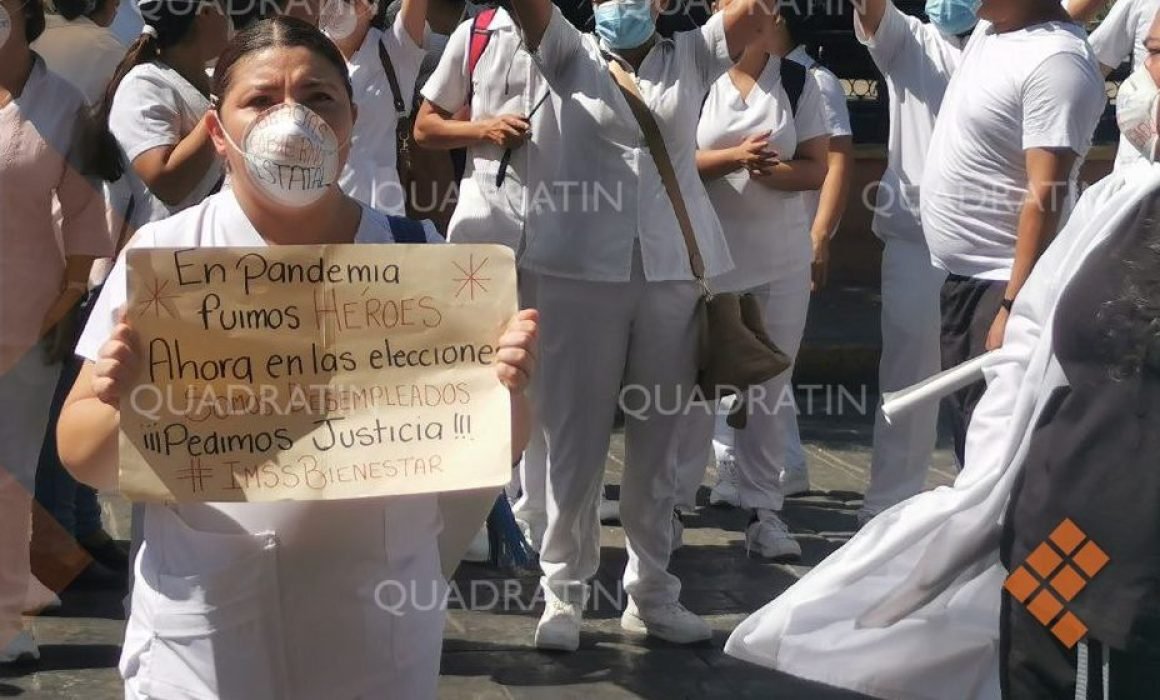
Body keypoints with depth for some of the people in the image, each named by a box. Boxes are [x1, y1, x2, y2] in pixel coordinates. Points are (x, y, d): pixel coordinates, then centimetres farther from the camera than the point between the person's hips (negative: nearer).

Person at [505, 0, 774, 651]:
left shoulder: (692, 56, 11)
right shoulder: (571, 55, 7)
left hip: (675, 272, 2)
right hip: (582, 271, -1)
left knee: (658, 439, 9)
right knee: (577, 437, 3)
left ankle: (651, 592, 19)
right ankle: (564, 591, 13)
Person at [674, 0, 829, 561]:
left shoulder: (798, 83, 4)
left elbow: (815, 169, 1)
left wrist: (768, 170, -18)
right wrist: (733, 158, -18)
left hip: (781, 261, 2)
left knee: (768, 388, 4)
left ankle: (762, 510, 8)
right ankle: (671, 500, 13)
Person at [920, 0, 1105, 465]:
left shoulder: (1056, 62, -22)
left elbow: (1046, 196, -26)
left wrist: (1013, 307, -28)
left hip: (1002, 286, -10)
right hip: (962, 276, 10)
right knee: (966, 429, 19)